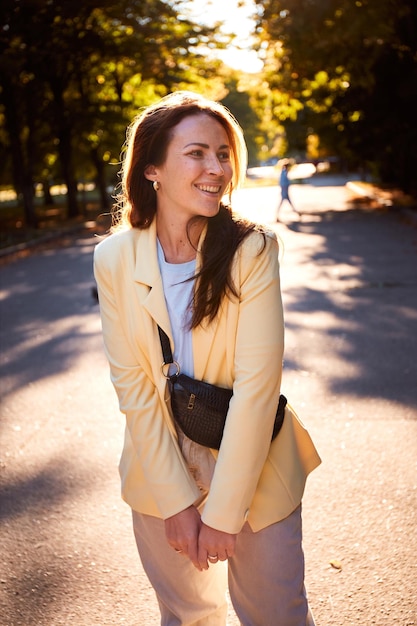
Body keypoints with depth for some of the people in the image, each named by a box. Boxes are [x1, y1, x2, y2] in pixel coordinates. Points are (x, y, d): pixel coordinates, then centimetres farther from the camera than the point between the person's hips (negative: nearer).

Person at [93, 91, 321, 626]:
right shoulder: (115, 258, -10)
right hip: (160, 470, 2)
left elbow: (257, 384, -19)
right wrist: (178, 500, -12)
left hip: (252, 467, -1)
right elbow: (132, 383, -9)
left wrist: (222, 512, -19)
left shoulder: (252, 250, -16)